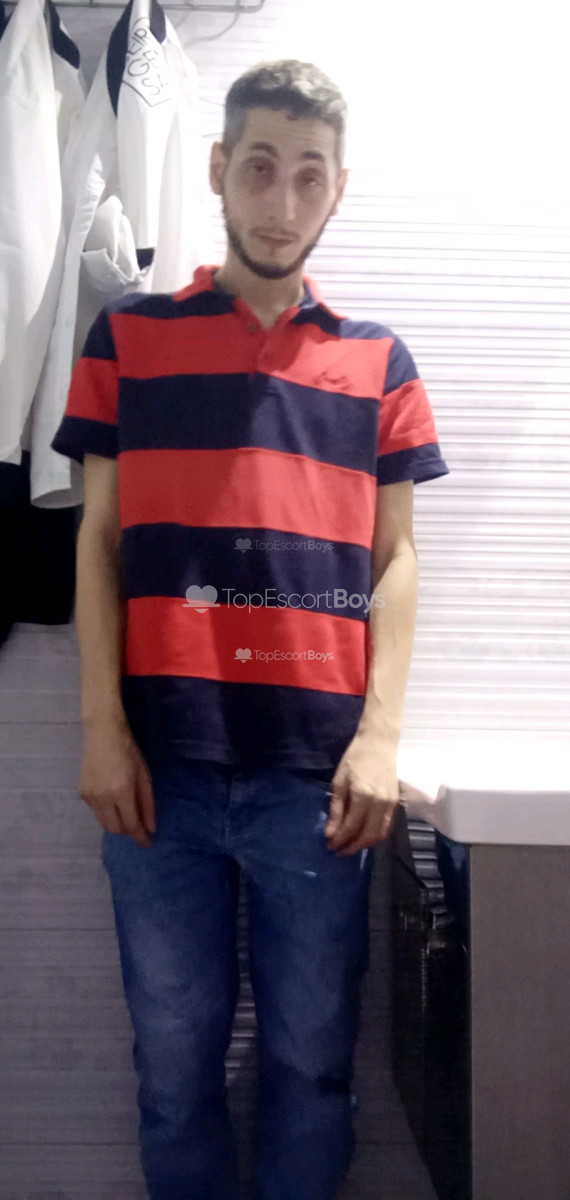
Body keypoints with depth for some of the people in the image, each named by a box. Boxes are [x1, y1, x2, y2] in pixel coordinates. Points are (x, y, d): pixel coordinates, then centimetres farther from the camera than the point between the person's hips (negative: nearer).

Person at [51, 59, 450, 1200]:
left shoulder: (378, 361, 10)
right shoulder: (128, 335, 8)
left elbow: (394, 557, 8)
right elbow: (99, 538, 6)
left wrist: (379, 734, -4)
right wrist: (102, 727, -3)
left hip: (317, 764, 1)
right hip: (161, 761, 0)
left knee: (312, 1053, 10)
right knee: (174, 1050, 11)